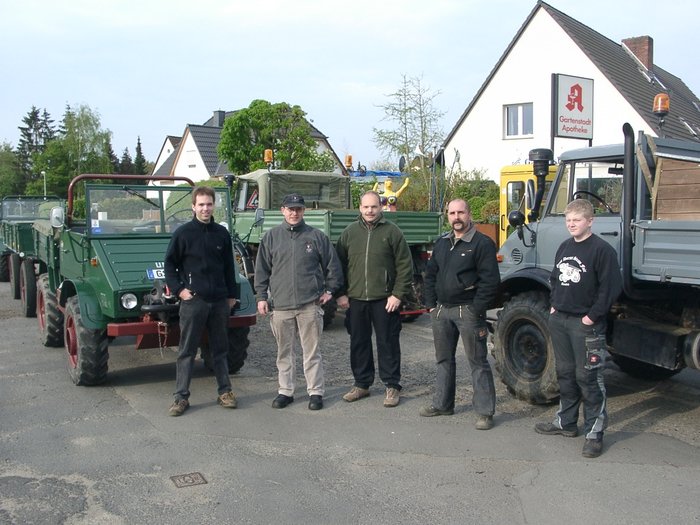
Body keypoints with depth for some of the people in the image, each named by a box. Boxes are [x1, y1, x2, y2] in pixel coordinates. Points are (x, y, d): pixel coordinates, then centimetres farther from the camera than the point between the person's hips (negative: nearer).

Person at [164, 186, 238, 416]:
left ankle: (225, 391, 22)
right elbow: (170, 264, 2)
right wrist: (178, 289, -7)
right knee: (187, 351, 3)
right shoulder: (183, 233, -3)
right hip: (193, 300, -3)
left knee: (220, 348, 12)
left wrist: (231, 294, 12)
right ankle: (181, 397, 10)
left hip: (219, 300, 3)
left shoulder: (221, 233, 7)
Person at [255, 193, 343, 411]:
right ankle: (285, 391, 22)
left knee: (312, 351, 4)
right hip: (281, 305, 2)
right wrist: (261, 296, 5)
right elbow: (262, 269, 9)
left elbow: (332, 265, 9)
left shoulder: (317, 236, 3)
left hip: (310, 304, -1)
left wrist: (330, 289, 6)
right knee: (284, 351, 11)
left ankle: (315, 392, 14)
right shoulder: (271, 237, 6)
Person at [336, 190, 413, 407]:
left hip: (384, 300, -3)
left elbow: (405, 266, -3)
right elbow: (339, 265, 12)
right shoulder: (349, 232, 9)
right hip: (355, 300, 4)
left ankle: (392, 386, 15)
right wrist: (341, 294, 6)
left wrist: (398, 294, -9)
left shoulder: (392, 231, -1)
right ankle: (362, 384, 25)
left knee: (388, 343, 3)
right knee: (359, 343, 11)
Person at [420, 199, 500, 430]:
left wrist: (476, 310, -16)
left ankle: (485, 412, 7)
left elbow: (490, 280, -15)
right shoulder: (441, 243, 13)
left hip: (468, 311, -7)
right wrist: (431, 305, 9)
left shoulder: (482, 243, -9)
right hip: (442, 311, 7)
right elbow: (430, 275, 18)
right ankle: (442, 404, 29)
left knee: (478, 362, -1)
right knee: (444, 360, 16)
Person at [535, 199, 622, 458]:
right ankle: (566, 422, 29)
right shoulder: (564, 247, 12)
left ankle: (594, 432, 7)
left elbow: (611, 287, -16)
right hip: (559, 320, 8)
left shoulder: (602, 249, -12)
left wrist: (592, 316, -16)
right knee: (565, 373, 16)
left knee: (588, 378, -2)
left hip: (585, 323, -7)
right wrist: (554, 306, 11)